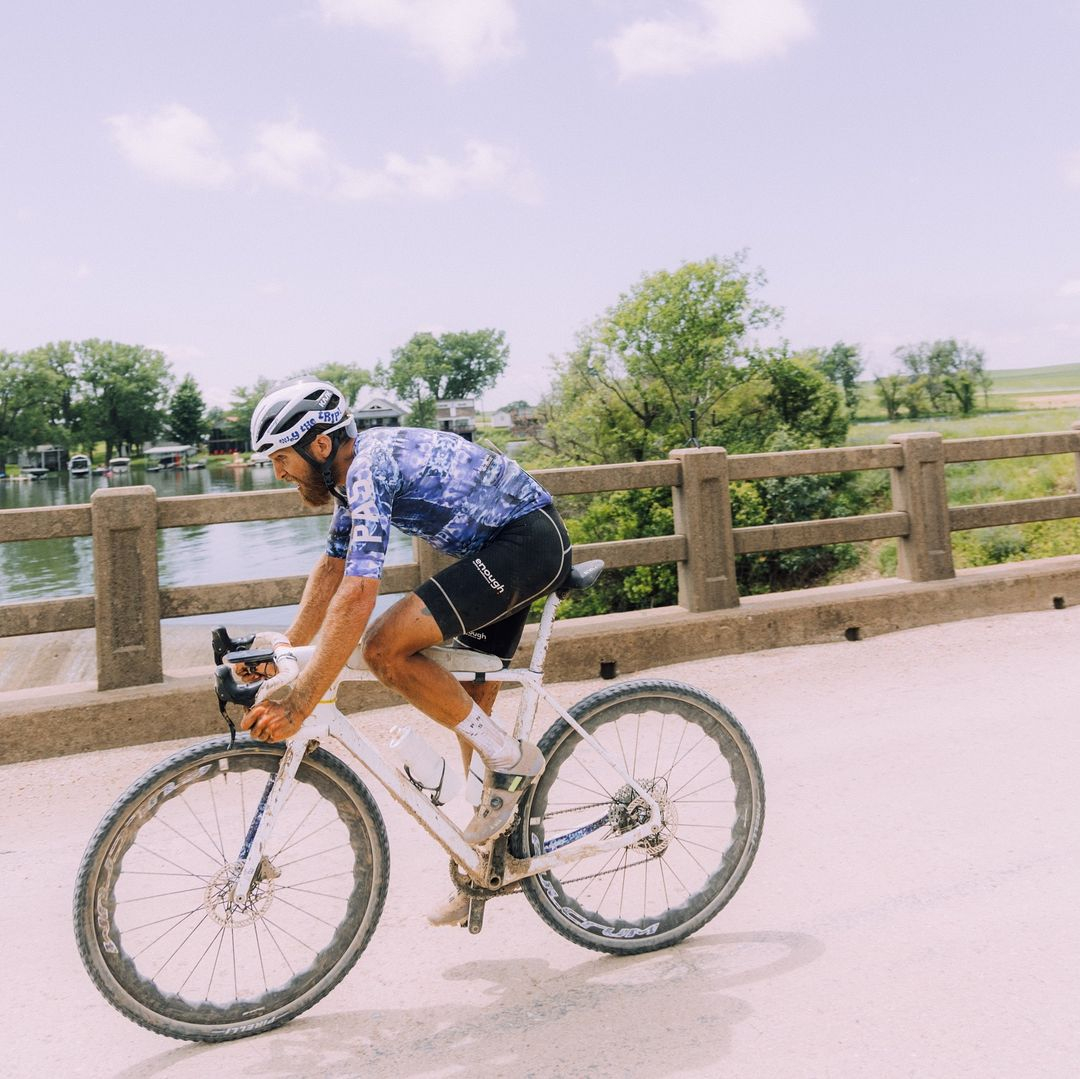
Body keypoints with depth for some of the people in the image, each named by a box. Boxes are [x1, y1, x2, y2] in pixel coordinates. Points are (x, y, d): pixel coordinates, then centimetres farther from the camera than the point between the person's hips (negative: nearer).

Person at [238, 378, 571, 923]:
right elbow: (331, 568, 18)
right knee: (466, 705, 12)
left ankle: (510, 758, -8)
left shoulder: (370, 468, -23)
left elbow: (356, 596, -31)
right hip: (500, 549, 10)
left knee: (386, 647, -21)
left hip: (529, 541, -10)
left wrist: (297, 705, -31)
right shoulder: (354, 469, 8)